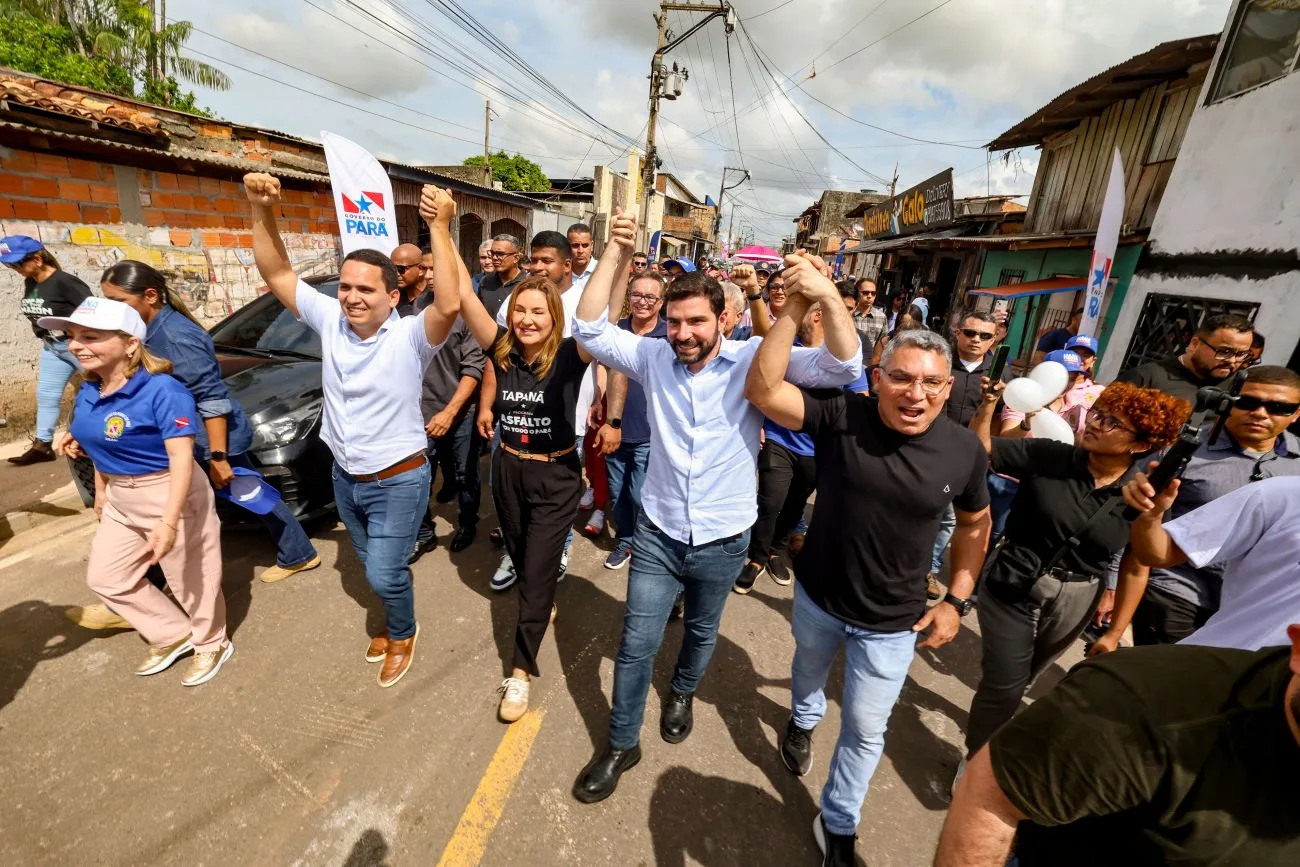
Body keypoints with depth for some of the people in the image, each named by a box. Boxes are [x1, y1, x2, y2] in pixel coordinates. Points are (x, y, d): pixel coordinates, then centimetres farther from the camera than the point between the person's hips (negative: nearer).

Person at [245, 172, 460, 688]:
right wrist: (263, 212, -16)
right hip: (344, 478, 6)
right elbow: (277, 275, -2)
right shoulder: (330, 320, -4)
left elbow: (449, 304, -40)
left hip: (399, 481, -6)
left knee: (383, 574, 1)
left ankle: (403, 634, 33)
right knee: (377, 566, 24)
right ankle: (395, 622, 51)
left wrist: (440, 229, -41)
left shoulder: (410, 336, -21)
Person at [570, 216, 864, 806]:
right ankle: (621, 745, 34)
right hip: (657, 534, 1)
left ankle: (682, 693, 57)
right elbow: (588, 330, -12)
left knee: (701, 633, 25)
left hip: (723, 542, 0)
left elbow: (843, 367, -20)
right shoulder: (653, 357, -7)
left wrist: (827, 297, -37)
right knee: (636, 645, 10)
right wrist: (617, 255, -21)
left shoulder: (752, 362, -13)